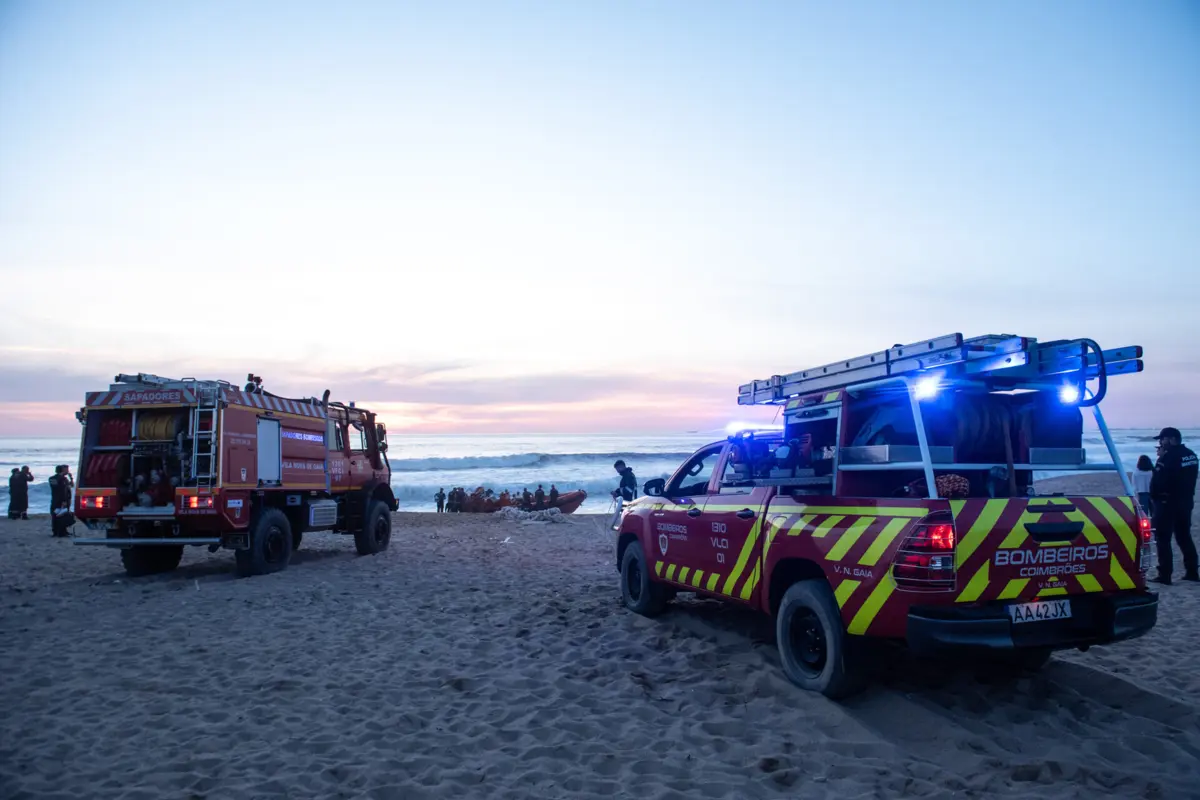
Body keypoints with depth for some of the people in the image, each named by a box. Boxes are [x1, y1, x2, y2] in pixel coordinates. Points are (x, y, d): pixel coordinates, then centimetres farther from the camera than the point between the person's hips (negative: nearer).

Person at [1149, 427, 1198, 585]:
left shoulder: (1169, 456, -18)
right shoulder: (1190, 455, 10)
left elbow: (1157, 480, -15)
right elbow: (1187, 479, 18)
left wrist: (1154, 496, -1)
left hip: (1167, 502, -8)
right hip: (1185, 501, 8)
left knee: (1163, 539, -4)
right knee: (1184, 537, 17)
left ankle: (1164, 575, -6)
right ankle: (1192, 572, 19)